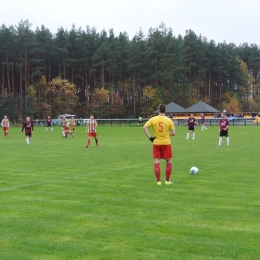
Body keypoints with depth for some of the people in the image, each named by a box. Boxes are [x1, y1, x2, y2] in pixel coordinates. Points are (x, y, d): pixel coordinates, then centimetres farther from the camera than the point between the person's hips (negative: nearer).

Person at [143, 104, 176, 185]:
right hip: (166, 143, -1)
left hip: (156, 143, 1)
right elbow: (173, 133, -6)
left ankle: (158, 181, 1)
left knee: (157, 162, 5)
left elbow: (144, 128, -12)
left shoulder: (153, 119, -3)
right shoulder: (169, 120, -6)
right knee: (169, 162, 12)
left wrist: (150, 137, -7)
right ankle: (167, 181, 12)